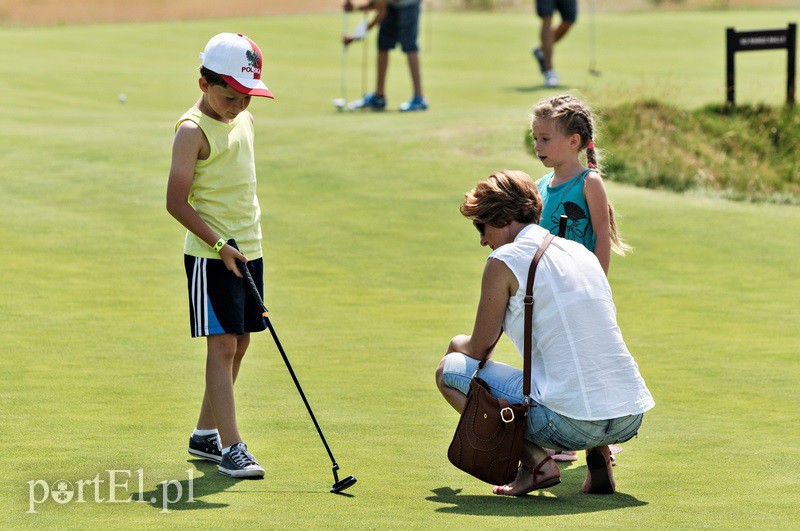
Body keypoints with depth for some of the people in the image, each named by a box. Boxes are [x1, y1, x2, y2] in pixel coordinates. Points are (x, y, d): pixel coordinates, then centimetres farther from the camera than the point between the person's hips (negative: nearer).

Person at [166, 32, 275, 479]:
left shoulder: (244, 121, 11)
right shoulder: (193, 130, -13)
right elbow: (177, 202, -16)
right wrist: (219, 245, -20)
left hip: (248, 250, 8)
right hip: (210, 256, -8)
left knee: (240, 343, 11)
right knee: (223, 344, -11)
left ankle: (206, 435, 25)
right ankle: (231, 448, -13)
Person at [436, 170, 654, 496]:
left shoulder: (504, 261, -1)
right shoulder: (582, 252, 19)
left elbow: (479, 350, 6)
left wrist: (458, 346, 31)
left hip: (570, 423, -7)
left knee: (449, 371, 10)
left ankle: (536, 462, -4)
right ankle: (599, 453, 13)